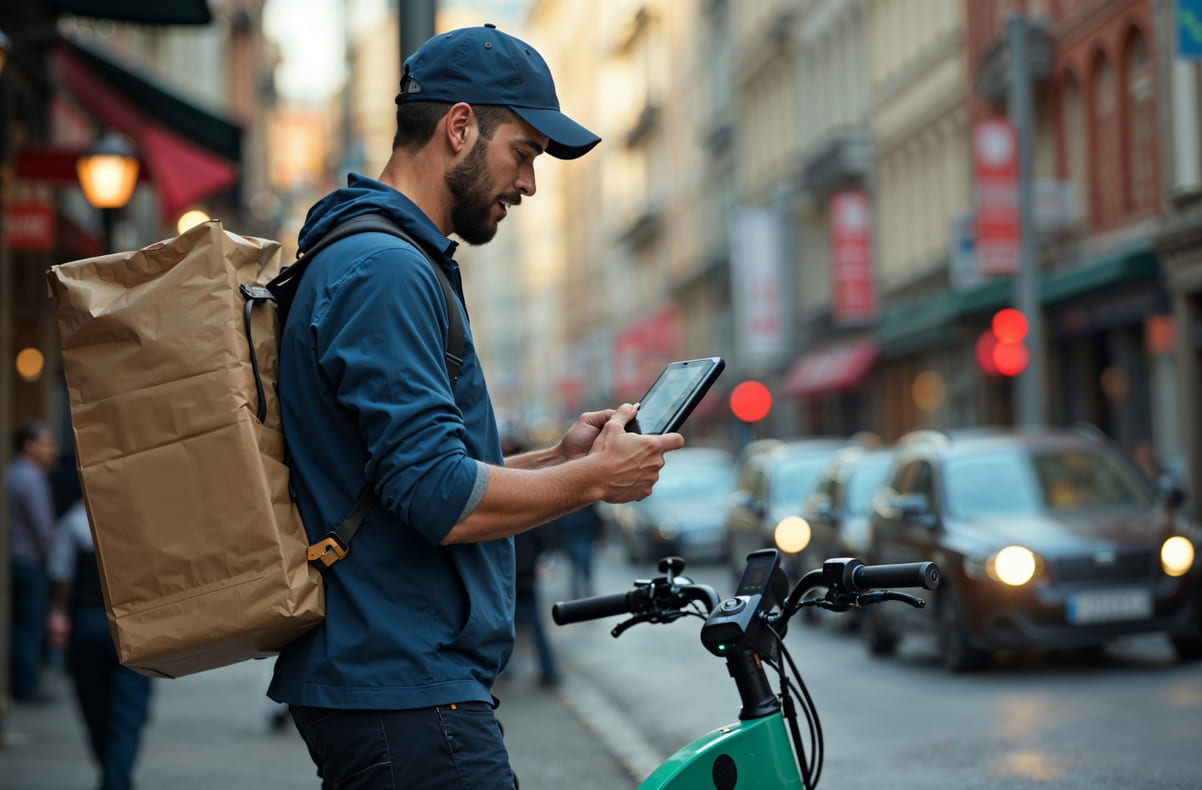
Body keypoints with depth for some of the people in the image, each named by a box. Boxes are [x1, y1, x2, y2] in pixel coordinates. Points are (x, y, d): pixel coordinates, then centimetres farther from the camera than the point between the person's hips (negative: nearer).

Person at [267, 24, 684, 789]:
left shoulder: (370, 259, 18)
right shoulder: (386, 270, -16)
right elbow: (437, 499, -23)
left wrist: (559, 456, 12)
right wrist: (594, 479, -10)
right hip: (407, 691, -11)